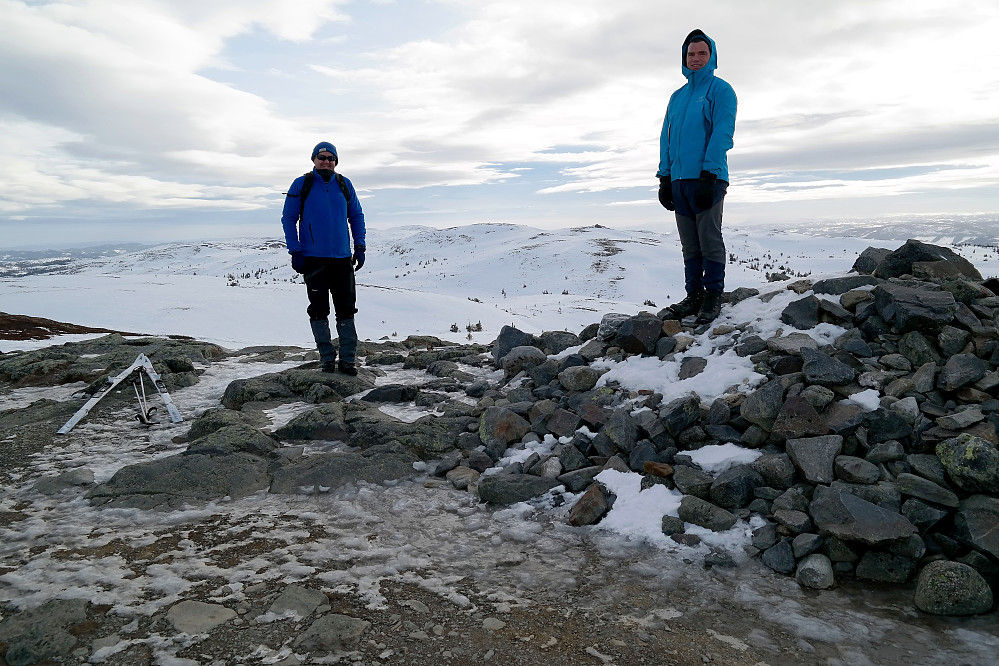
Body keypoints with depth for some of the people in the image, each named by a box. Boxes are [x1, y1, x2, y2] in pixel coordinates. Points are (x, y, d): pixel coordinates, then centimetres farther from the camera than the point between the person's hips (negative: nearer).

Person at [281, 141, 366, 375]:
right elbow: (288, 218, 2)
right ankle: (327, 358, 12)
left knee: (346, 309, 1)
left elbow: (356, 216, 16)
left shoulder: (344, 185, 9)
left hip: (342, 258, 2)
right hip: (313, 258, -2)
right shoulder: (301, 184, 1)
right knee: (319, 309, 3)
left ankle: (348, 359, 7)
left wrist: (360, 247, 6)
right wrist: (295, 251, -6)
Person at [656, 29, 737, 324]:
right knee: (690, 244, 7)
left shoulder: (720, 90, 2)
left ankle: (713, 297, 1)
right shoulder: (677, 97, 20)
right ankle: (694, 296, 12)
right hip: (679, 180, 6)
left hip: (707, 178, -6)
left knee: (710, 240, -6)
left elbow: (722, 134, -9)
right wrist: (664, 178, 9)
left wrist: (707, 176, -19)